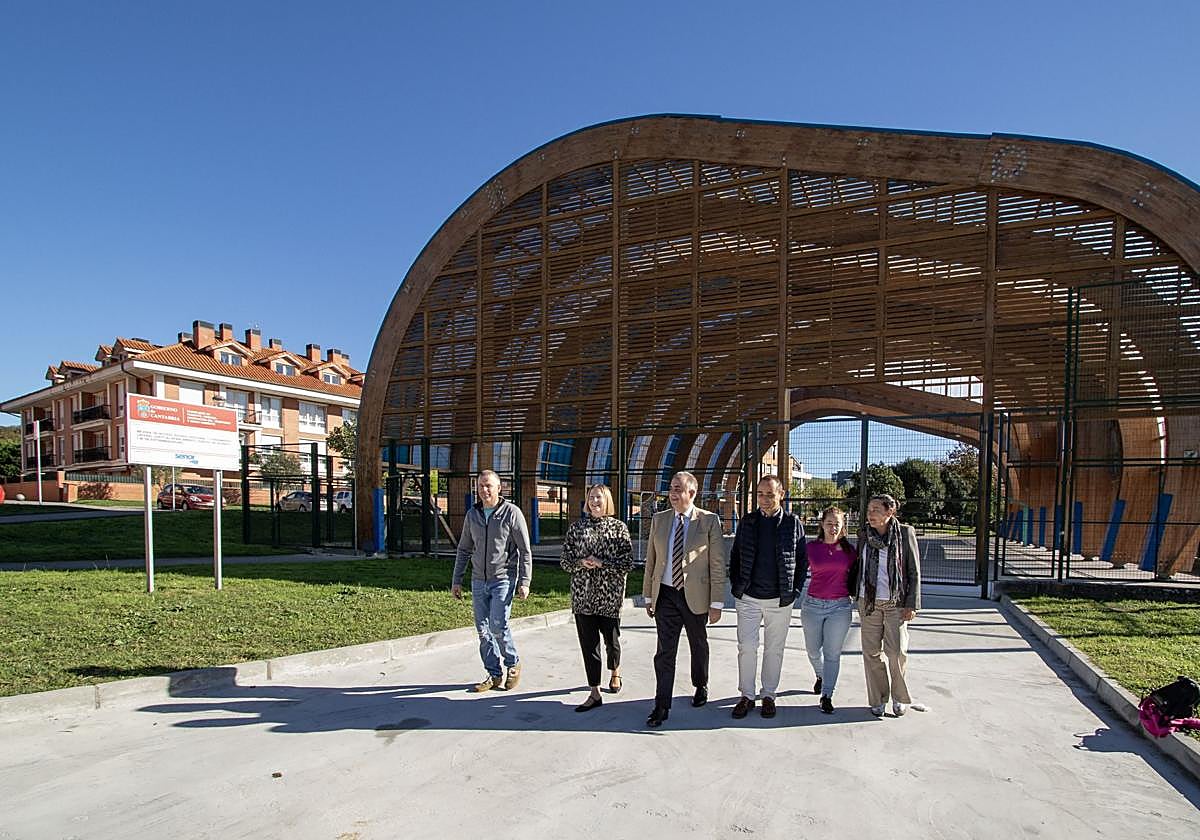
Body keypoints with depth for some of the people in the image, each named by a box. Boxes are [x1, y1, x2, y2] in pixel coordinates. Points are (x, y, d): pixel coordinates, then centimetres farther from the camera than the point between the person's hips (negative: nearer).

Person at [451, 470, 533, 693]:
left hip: (503, 579, -5)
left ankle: (513, 663, 14)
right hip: (479, 580, 5)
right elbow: (464, 549, 15)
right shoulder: (472, 514, 7)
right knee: (483, 630, 7)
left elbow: (525, 551, -7)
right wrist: (456, 580, 11)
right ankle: (495, 675, 20)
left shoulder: (512, 512, -8)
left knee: (498, 626, -12)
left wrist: (524, 582, -13)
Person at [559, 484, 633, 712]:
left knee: (611, 638, 11)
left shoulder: (619, 527, 0)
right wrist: (581, 563, -14)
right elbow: (565, 561, 6)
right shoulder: (577, 527, 5)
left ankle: (615, 672, 43)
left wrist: (601, 563, -17)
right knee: (588, 642, 3)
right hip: (583, 594, 1)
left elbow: (627, 563, -5)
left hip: (610, 594, -1)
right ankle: (594, 693, 13)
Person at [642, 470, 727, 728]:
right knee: (665, 651, 0)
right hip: (666, 594, 2)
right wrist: (648, 596, 8)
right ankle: (662, 706, 8)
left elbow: (717, 565, -7)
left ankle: (700, 687, 42)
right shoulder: (659, 520, 3)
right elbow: (651, 560, 8)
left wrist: (716, 603, -9)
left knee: (698, 646, 18)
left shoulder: (710, 521, -8)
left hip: (695, 596, -2)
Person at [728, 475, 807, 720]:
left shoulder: (793, 523, -2)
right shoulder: (747, 521, 3)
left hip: (780, 599, -1)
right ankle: (747, 695, 15)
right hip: (748, 598, 1)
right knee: (746, 647, 1)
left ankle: (769, 695, 25)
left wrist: (794, 590, -2)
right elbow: (735, 555, 11)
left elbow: (802, 560, 4)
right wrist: (736, 586, 3)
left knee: (774, 649, 10)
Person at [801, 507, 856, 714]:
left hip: (840, 606, -1)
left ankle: (827, 695, 11)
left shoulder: (849, 549, 1)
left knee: (832, 653, 0)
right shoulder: (812, 548, -1)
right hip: (813, 604, 1)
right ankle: (820, 676, 43)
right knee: (813, 649, 14)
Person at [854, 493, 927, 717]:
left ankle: (900, 698, 16)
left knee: (896, 651, -7)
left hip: (895, 602, -3)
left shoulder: (905, 533, -4)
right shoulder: (864, 535, 5)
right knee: (871, 652, 4)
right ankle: (878, 700, 18)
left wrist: (912, 604, -7)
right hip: (868, 601, 3)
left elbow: (914, 572, -2)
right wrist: (858, 600, 12)